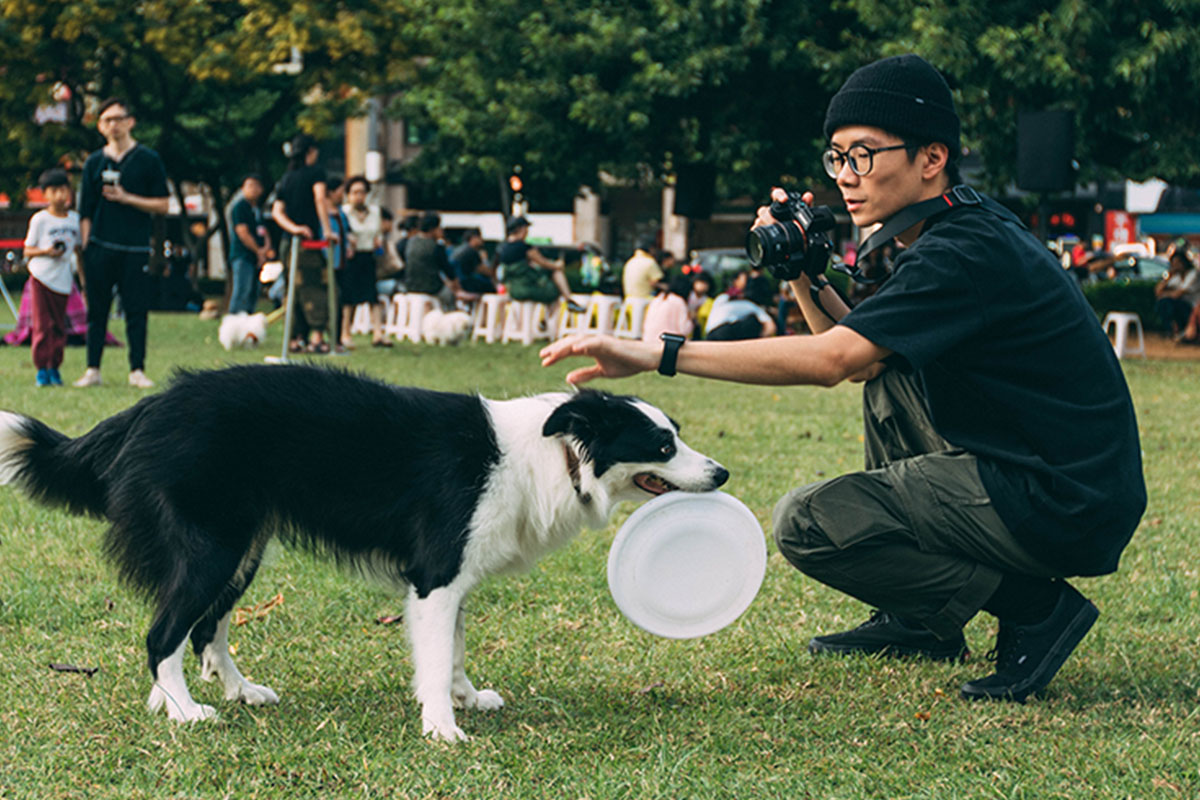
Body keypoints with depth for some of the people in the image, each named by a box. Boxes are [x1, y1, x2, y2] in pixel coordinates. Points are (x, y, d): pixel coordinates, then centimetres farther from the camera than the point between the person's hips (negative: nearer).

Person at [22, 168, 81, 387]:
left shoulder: (75, 219, 8)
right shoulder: (39, 220, -4)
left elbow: (77, 247, 18)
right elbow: (28, 251, -1)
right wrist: (46, 251, -19)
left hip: (63, 279, 3)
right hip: (41, 278, -3)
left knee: (59, 325, 5)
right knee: (42, 325, -4)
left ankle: (55, 367, 13)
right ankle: (42, 368, 0)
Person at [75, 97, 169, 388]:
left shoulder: (148, 160, 4)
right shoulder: (94, 162, 10)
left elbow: (162, 205, 2)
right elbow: (85, 213, 10)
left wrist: (126, 198, -10)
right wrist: (85, 250, 3)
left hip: (135, 249, -2)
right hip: (100, 248, 2)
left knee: (137, 312, -2)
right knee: (96, 311, 4)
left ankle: (137, 370, 4)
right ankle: (93, 369, 10)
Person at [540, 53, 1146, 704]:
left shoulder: (964, 254, -19)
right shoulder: (964, 227, 13)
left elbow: (828, 360, -28)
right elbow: (856, 354, 21)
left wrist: (657, 354, -29)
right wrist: (804, 271, 6)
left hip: (1066, 509, -10)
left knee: (806, 523, -13)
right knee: (887, 370, 24)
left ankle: (1033, 608, -5)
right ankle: (917, 623, 23)